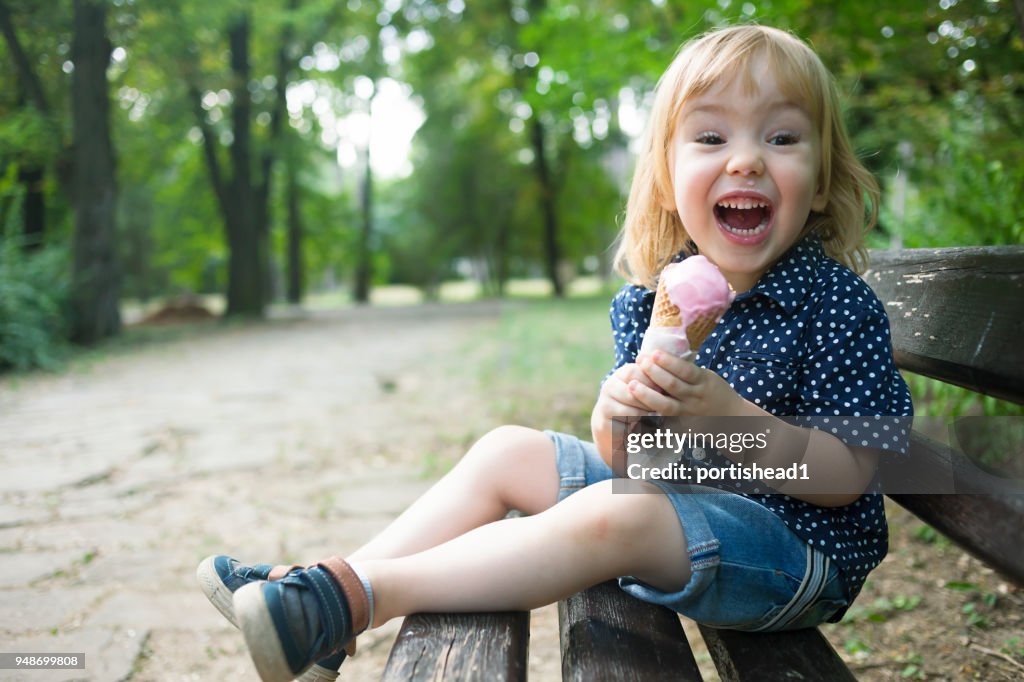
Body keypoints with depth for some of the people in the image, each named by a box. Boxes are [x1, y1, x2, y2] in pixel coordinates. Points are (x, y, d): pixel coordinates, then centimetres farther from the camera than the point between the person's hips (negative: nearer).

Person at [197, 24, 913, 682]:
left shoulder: (841, 308, -16)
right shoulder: (649, 300, -1)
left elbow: (848, 477, -18)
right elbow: (620, 455, 1)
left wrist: (724, 409, -31)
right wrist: (616, 412, -24)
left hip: (797, 547, -6)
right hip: (668, 495, 7)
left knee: (609, 516, -32)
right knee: (507, 450, 3)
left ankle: (363, 594, -22)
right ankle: (327, 586, 3)